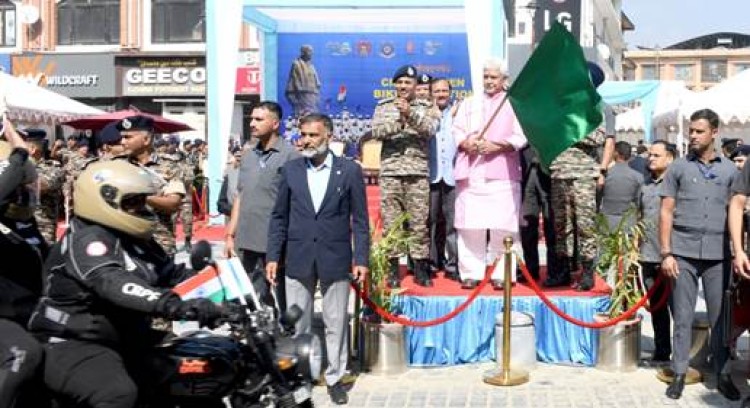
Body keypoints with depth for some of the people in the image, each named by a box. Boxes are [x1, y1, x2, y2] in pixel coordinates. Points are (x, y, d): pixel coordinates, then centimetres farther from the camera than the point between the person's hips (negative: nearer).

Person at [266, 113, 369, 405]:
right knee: (296, 324, 9)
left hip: (336, 259, -2)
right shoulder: (290, 170, 5)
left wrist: (361, 259, -5)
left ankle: (335, 377, 21)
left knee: (336, 324, 7)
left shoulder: (349, 170, -1)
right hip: (299, 259, 2)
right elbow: (279, 216, 8)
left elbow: (360, 219, 0)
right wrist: (273, 256, 3)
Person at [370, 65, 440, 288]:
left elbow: (430, 129, -8)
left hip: (418, 172, 0)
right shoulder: (383, 106, 12)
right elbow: (376, 132, -2)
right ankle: (392, 268, 7)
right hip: (390, 171, 1)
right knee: (390, 221, 0)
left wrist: (411, 113, -21)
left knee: (419, 222, 0)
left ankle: (420, 267, 7)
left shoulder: (426, 107, 10)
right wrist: (397, 120, -16)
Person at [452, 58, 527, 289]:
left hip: (502, 173, -3)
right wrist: (465, 143, -7)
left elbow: (520, 137, 1)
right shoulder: (469, 104, 23)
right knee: (469, 225, -2)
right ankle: (471, 273, 4)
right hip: (470, 173, 3)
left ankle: (502, 274, -2)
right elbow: (457, 131, 14)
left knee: (502, 226, -7)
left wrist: (497, 146, -14)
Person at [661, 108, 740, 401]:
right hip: (684, 253, -1)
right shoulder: (678, 168, 6)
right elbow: (666, 212, 5)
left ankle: (723, 374, 16)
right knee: (683, 317, 3)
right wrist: (666, 253, -2)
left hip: (718, 254, 1)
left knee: (720, 317, 5)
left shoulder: (729, 170, 10)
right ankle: (679, 374, 11)